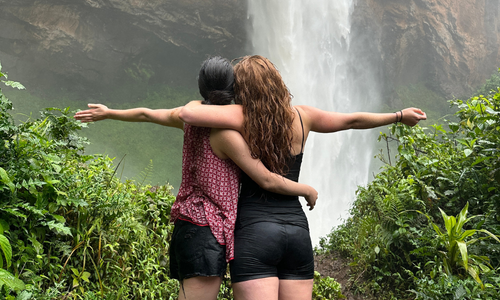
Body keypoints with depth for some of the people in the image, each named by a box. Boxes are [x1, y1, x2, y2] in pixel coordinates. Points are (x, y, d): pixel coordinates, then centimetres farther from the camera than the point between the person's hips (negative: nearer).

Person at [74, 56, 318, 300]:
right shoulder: (226, 133, -15)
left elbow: (146, 114, 25)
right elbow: (267, 181, -12)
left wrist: (108, 113, 43)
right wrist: (307, 190, 4)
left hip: (187, 224, 9)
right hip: (206, 228, -9)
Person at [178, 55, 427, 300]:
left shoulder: (243, 118, -7)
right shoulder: (301, 117, 7)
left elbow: (187, 114, -20)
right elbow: (353, 120, 19)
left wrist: (196, 103, 6)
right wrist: (400, 116, 35)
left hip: (254, 230, -5)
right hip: (297, 229, 5)